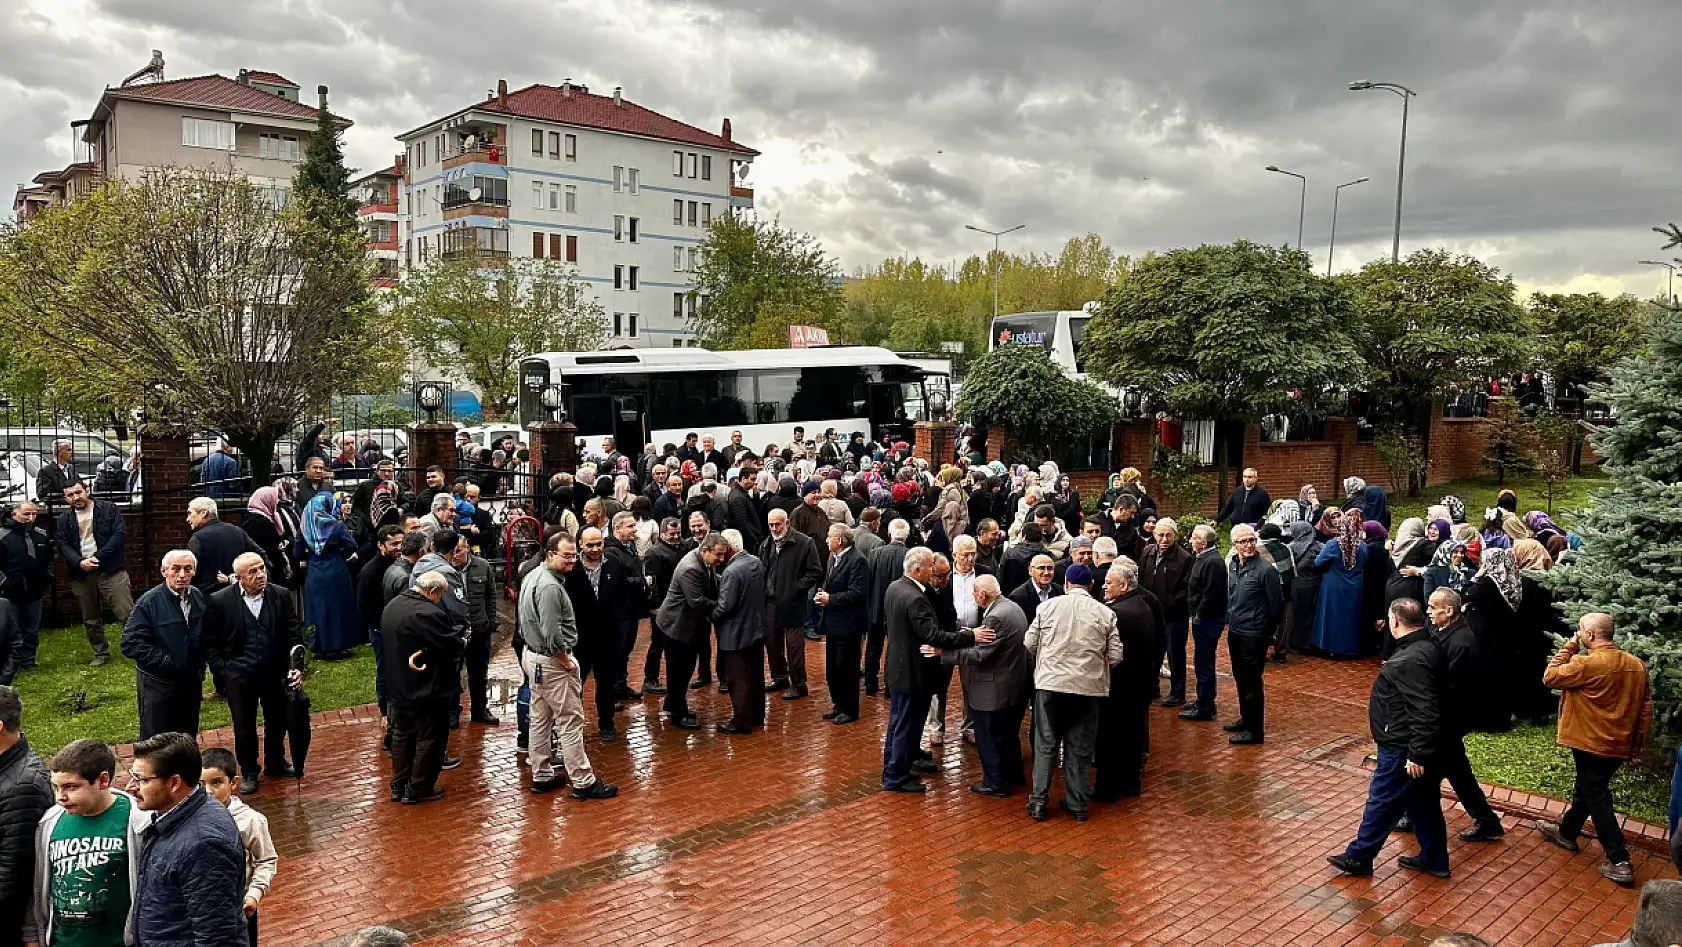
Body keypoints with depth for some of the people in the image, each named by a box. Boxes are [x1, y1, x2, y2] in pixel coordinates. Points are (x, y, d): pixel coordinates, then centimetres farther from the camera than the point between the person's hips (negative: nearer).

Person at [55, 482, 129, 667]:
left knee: (126, 613, -10)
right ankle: (101, 654, 24)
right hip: (81, 573, 4)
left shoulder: (109, 509, 0)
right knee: (91, 619, 12)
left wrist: (99, 557, -15)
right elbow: (64, 545, 3)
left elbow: (120, 534, -8)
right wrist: (79, 562, -16)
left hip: (110, 569, -4)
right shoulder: (64, 519, 11)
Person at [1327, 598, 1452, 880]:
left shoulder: (1413, 660, -28)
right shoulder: (1424, 646, 5)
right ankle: (1434, 859, 33)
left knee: (1382, 800, 3)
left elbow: (1425, 713, -29)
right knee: (1423, 801, 20)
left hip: (1402, 749, -10)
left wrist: (1417, 755, -25)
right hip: (1414, 745, 10)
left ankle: (1358, 857, 16)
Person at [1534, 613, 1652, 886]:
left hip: (1591, 744, -8)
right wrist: (1638, 743, 16)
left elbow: (1550, 677, -10)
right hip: (1620, 746, 8)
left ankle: (1619, 862, -2)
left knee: (1596, 798, 0)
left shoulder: (1587, 663, -23)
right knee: (1586, 789, 23)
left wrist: (1569, 647, -6)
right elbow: (1646, 708, 8)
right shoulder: (1637, 665, 2)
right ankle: (1567, 832, 40)